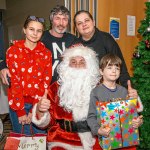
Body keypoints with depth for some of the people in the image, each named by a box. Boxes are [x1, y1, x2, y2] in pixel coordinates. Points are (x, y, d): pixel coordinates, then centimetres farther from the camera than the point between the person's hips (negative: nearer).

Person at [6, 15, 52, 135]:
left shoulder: (46, 53, 3)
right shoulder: (13, 51, -2)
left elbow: (46, 82, -1)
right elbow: (14, 81, -7)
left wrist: (34, 110, -7)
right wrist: (20, 111, -10)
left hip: (39, 104, 2)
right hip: (18, 104, -1)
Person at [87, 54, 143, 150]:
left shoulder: (124, 91, 4)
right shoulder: (96, 92, -9)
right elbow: (91, 116, -9)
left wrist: (138, 121, -7)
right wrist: (98, 130, -25)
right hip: (105, 138, -3)